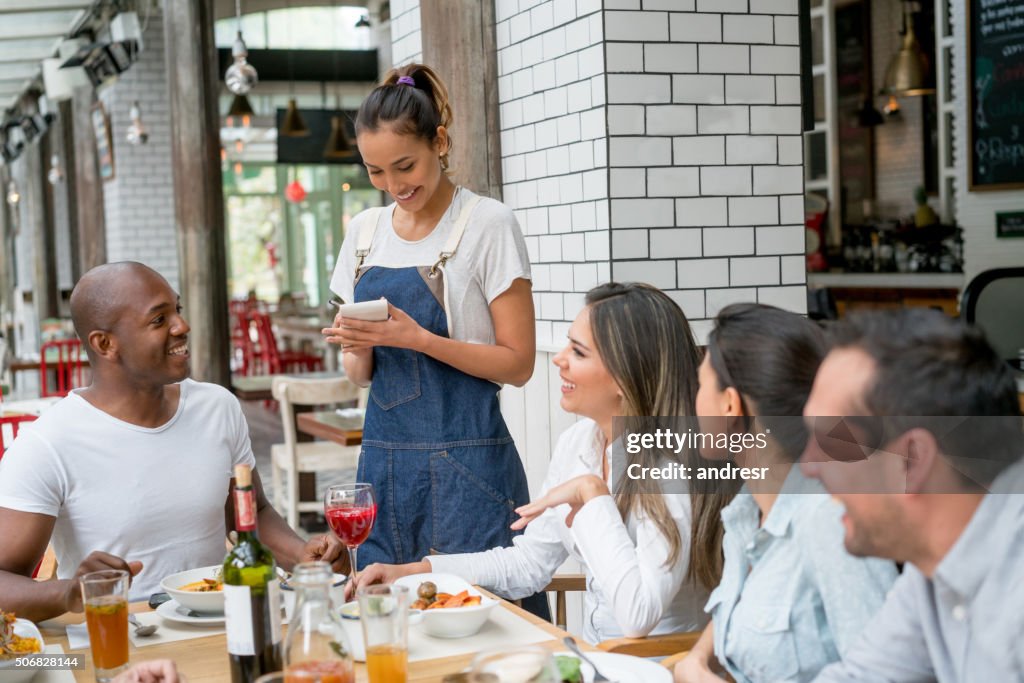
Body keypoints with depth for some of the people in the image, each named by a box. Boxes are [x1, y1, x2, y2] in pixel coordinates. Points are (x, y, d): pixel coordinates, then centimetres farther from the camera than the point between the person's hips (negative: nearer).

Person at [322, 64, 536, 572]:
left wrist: (418, 338, -18)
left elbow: (518, 363, -8)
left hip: (467, 465, -5)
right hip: (383, 460, 5)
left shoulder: (487, 224, -6)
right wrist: (358, 348, -7)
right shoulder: (364, 231, 11)